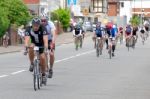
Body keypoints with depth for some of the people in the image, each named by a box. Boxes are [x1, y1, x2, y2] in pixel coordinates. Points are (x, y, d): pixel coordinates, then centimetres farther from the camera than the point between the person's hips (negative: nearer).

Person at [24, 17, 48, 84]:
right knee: (31, 47, -33)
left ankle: (43, 74, -2)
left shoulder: (43, 29, -28)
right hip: (34, 44, 2)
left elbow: (45, 40, -38)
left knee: (42, 58, -21)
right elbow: (27, 39, -36)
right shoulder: (28, 29, -24)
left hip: (41, 45, -2)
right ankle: (32, 64, -12)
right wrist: (26, 48, -53)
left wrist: (46, 49, -52)